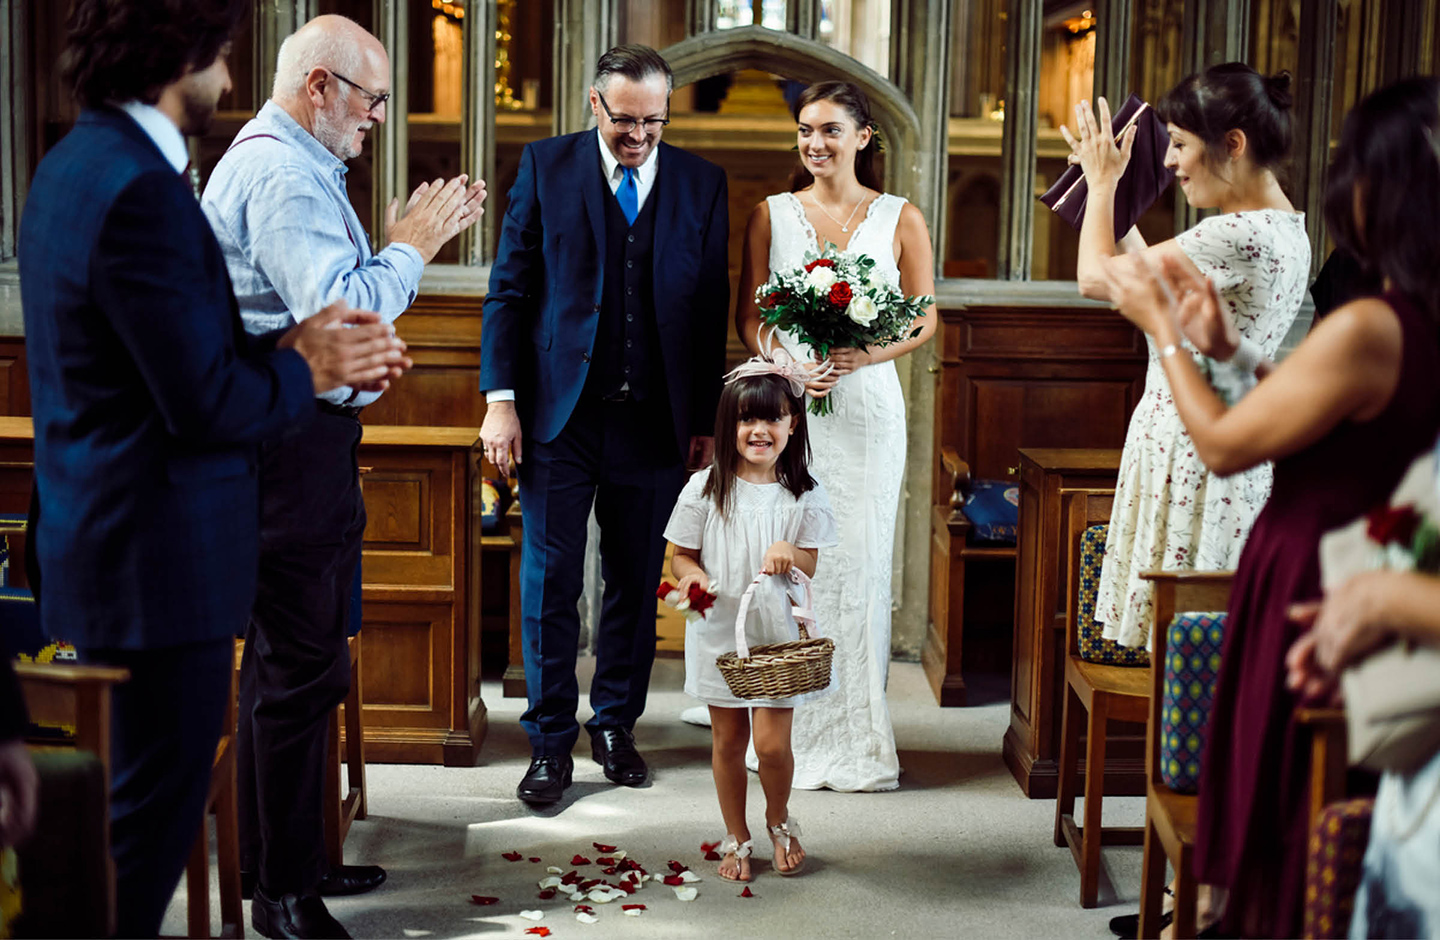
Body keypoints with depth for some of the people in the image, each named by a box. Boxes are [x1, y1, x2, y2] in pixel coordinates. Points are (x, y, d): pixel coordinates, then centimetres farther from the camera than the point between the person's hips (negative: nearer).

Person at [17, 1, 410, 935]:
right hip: (161, 553, -11)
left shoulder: (77, 164, 12)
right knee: (158, 803, 2)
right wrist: (306, 374, -5)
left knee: (152, 792, 21)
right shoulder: (140, 191, -21)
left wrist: (283, 346, 6)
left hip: (106, 536, 11)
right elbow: (206, 404, -22)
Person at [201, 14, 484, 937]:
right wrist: (410, 247, -12)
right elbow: (339, 310, -26)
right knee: (302, 663, -6)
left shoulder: (287, 163, 19)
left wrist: (416, 237, 13)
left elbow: (332, 287, 21)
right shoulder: (280, 174, -16)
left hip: (299, 440, 12)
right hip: (290, 446, -12)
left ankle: (283, 860, 29)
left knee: (286, 656, 17)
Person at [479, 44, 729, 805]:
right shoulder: (546, 166, 2)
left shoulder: (701, 184, 6)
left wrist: (706, 419, 4)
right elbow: (508, 290, 2)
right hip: (559, 415, -1)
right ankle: (550, 742, 14)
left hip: (654, 423, 2)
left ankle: (614, 725, 27)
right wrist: (501, 399, -5)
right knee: (549, 585, 2)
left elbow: (712, 308, 7)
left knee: (636, 585, 11)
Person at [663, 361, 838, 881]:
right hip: (718, 632, 1)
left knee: (772, 743, -5)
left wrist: (791, 556, -21)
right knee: (727, 740, 9)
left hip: (778, 633, 0)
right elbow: (681, 555, 4)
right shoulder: (705, 489, -3)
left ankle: (779, 819, 25)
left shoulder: (805, 496, -2)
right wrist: (693, 578, -18)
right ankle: (735, 837, 28)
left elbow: (815, 565, 1)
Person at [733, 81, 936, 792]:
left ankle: (856, 735, 11)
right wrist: (790, 366, -12)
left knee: (860, 560, 1)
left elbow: (925, 320, 4)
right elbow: (748, 316, 7)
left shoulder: (900, 219, 5)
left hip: (866, 406, 0)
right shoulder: (771, 215, 8)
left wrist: (861, 355, -13)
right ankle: (789, 729, 8)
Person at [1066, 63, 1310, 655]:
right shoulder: (1283, 229, 11)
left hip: (1193, 457, -10)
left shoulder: (1242, 235, -21)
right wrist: (1109, 190, 24)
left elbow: (1097, 277, -15)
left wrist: (1104, 181, 1)